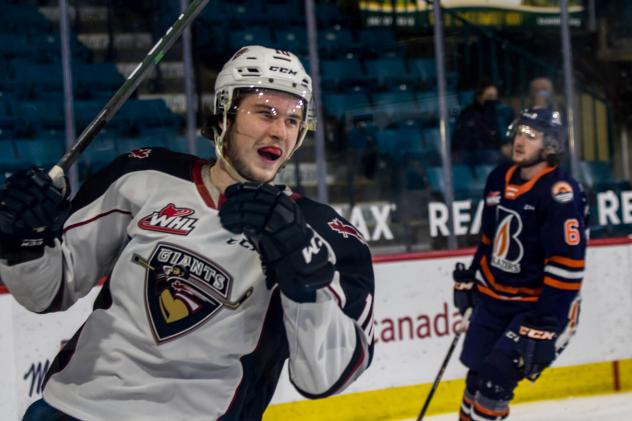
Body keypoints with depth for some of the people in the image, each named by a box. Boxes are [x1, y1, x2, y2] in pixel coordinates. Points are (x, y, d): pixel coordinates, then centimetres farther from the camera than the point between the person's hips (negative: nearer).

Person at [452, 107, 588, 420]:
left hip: (539, 304, -7)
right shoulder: (499, 179, 4)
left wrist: (546, 324, -27)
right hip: (493, 297, 7)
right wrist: (469, 279, 21)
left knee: (495, 380, -14)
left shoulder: (560, 193, -20)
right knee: (476, 377, 12)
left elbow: (567, 264, -24)